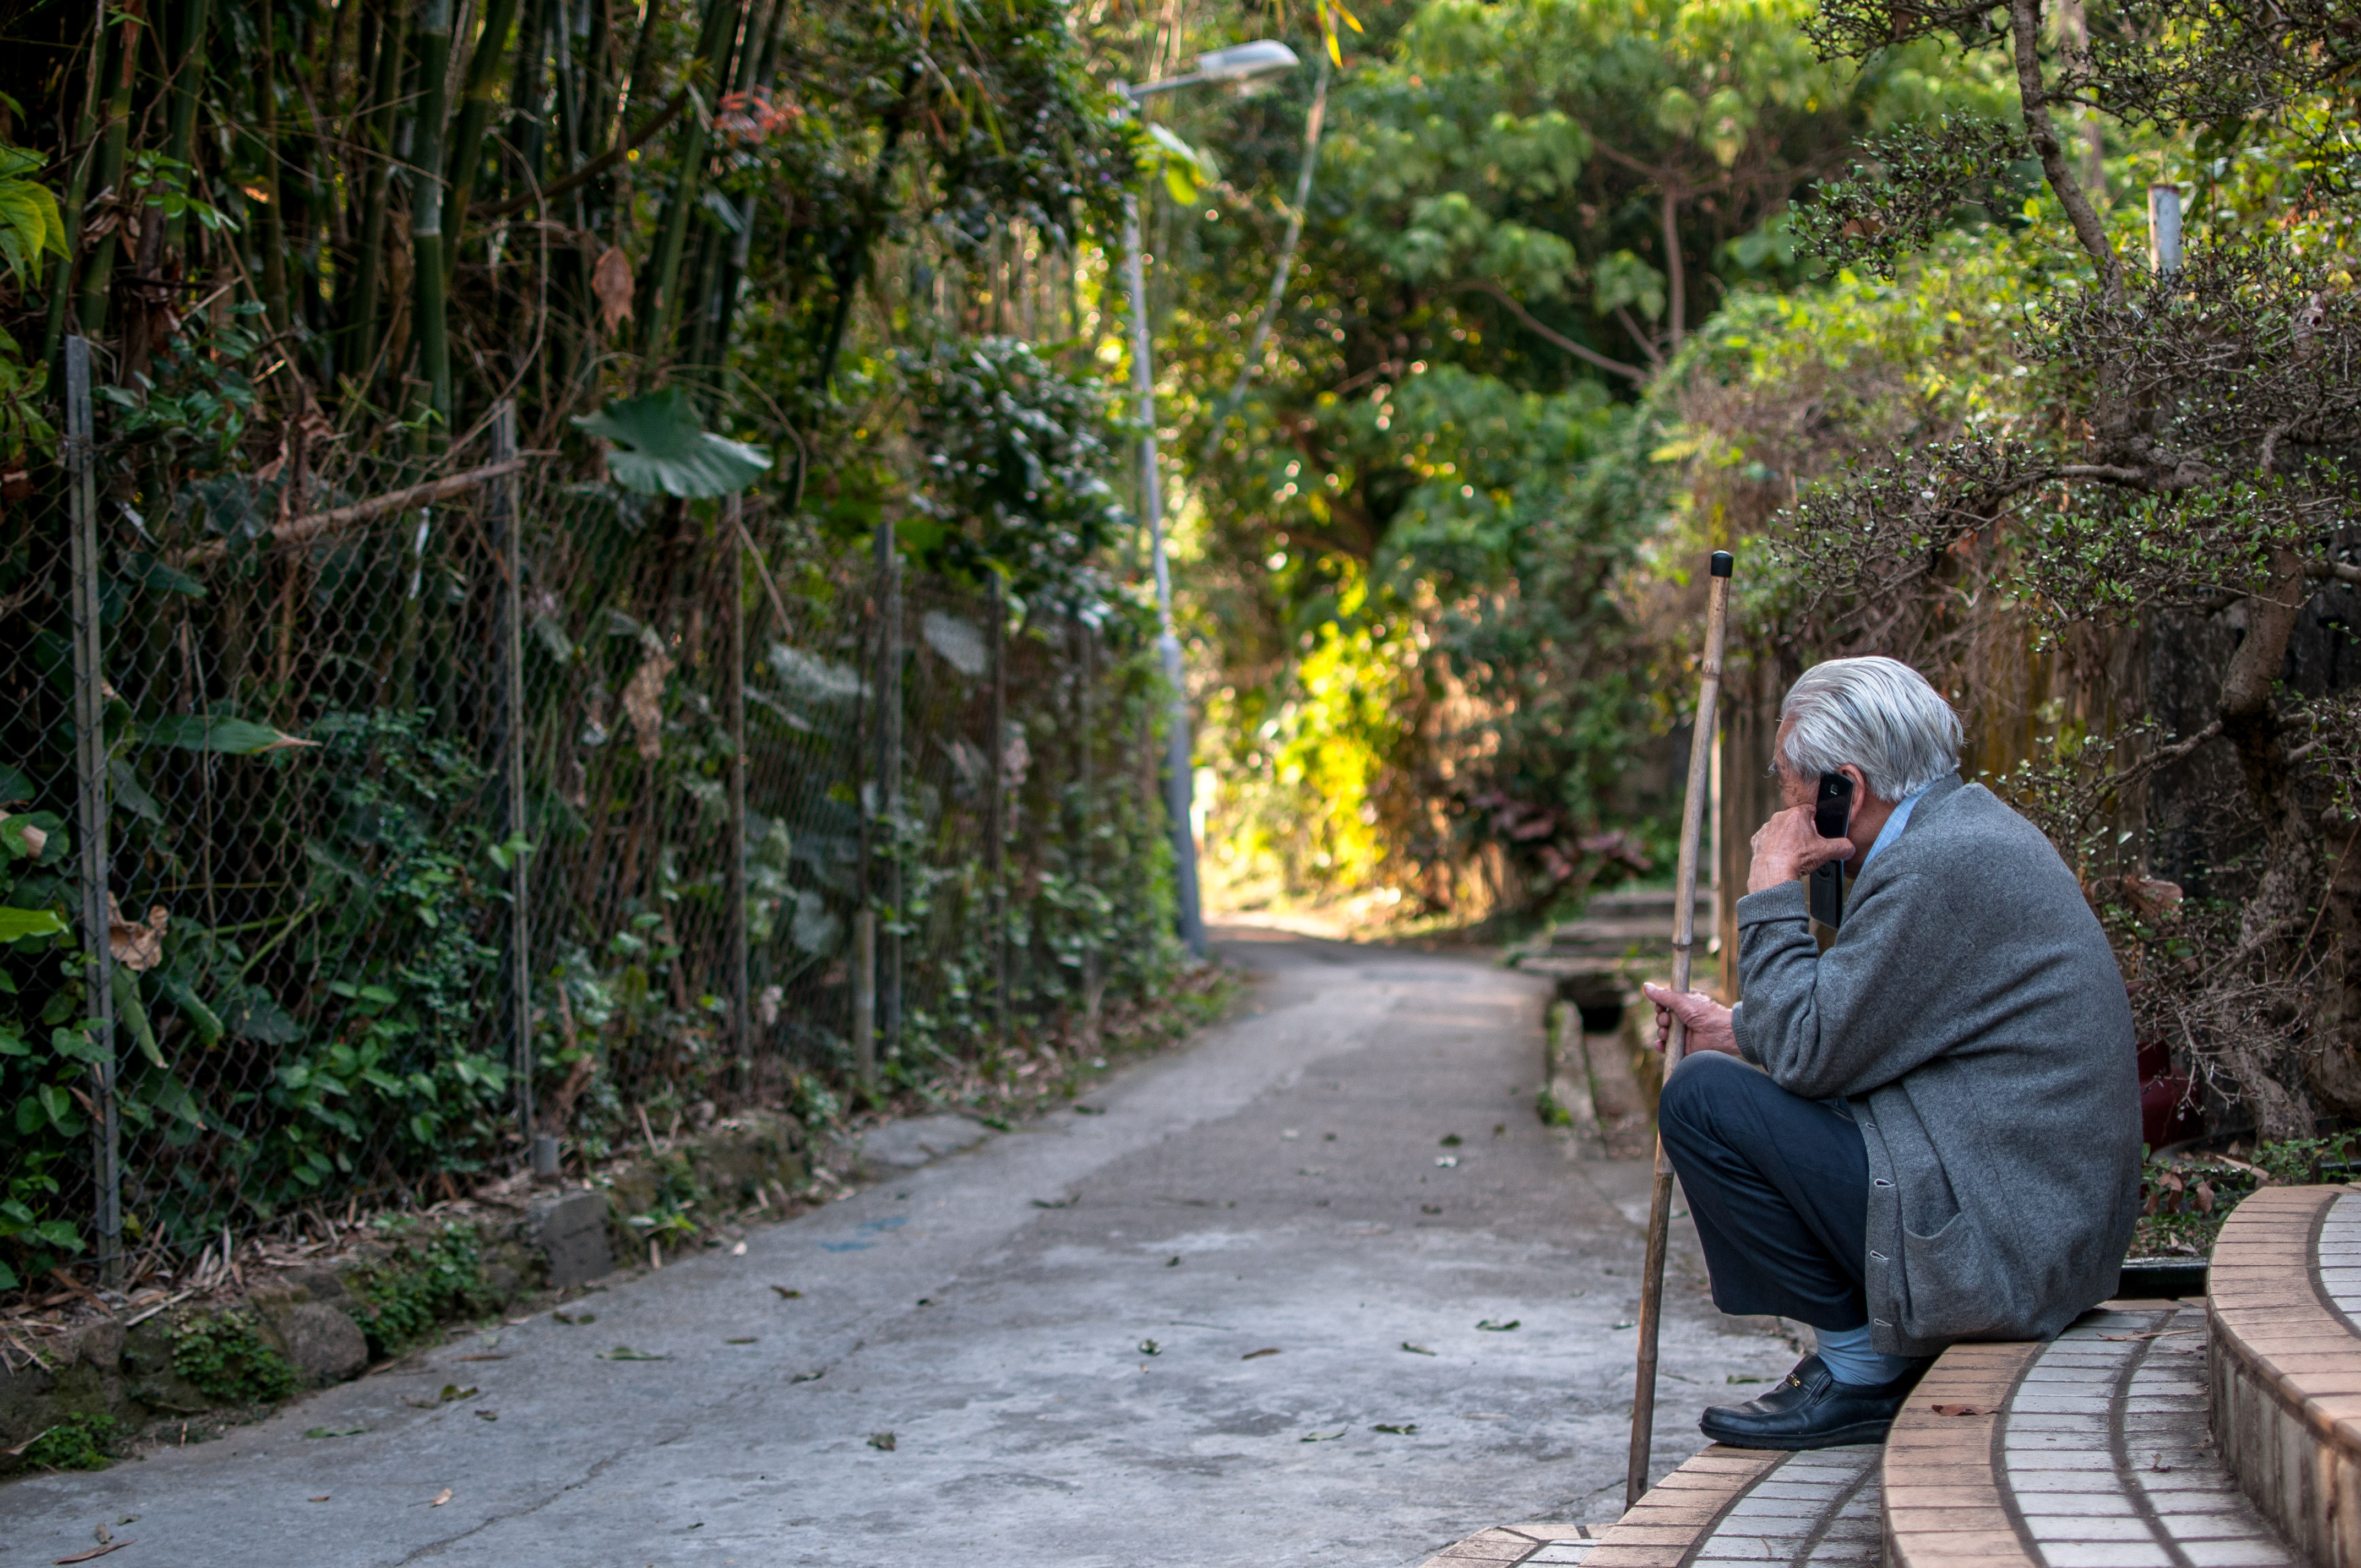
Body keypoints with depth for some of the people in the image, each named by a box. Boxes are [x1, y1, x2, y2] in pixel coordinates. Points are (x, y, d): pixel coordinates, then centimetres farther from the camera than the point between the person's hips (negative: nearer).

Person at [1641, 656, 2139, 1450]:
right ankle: (1884, 1347, 17)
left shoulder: (1939, 866, -20)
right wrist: (1736, 1027, 17)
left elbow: (1806, 1051, -18)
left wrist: (1773, 888, -8)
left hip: (1989, 1247, -11)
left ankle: (1863, 1370, -4)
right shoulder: (1967, 825, 12)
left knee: (1702, 1096, -12)